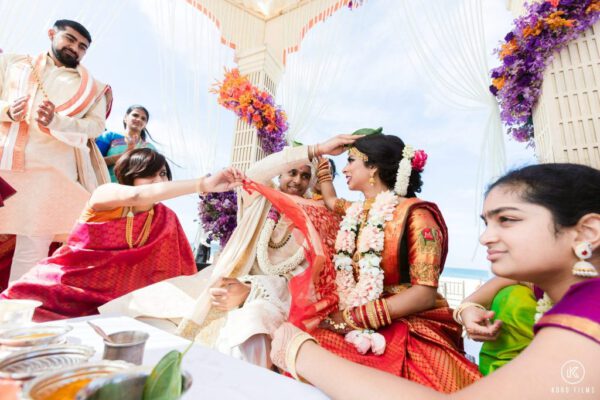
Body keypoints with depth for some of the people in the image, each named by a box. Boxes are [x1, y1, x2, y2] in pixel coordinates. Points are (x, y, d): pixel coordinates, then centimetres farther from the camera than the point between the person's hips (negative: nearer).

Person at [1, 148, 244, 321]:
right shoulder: (104, 194, -14)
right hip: (57, 288, -2)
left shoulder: (166, 218, -3)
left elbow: (171, 273, -1)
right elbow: (136, 195, -38)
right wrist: (204, 184, -47)